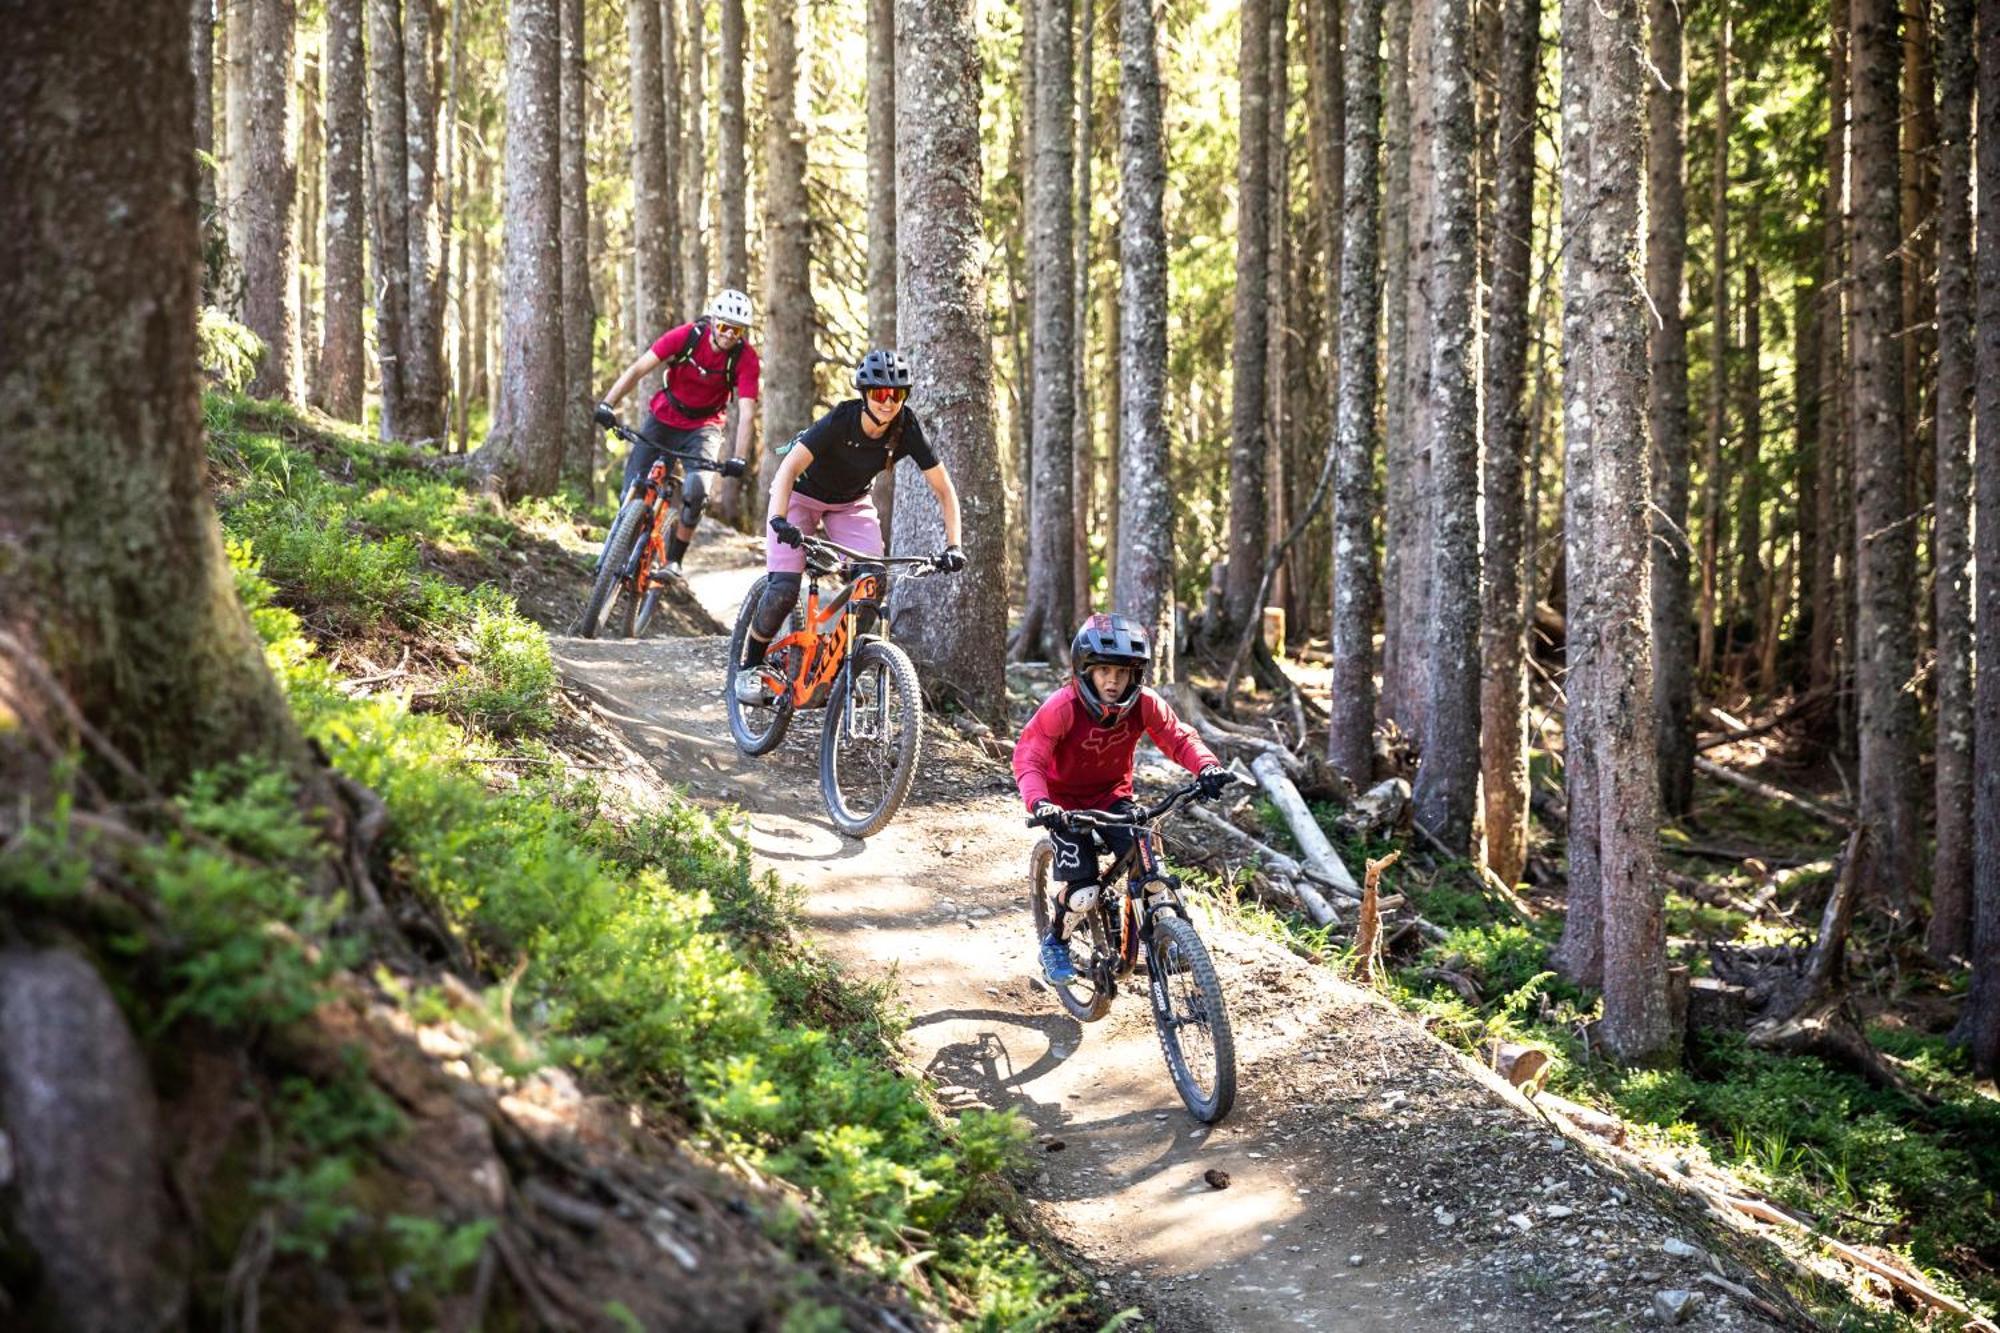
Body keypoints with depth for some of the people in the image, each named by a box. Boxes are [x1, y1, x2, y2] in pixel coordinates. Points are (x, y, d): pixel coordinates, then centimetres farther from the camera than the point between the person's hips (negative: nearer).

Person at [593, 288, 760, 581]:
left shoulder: (745, 357, -19)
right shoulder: (686, 336, -19)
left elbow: (747, 411, -24)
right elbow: (638, 369, -19)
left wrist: (738, 459, -36)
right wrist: (608, 404, -31)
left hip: (703, 427, -1)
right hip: (664, 418, 1)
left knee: (695, 491, -24)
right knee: (634, 490, -8)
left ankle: (673, 560, -8)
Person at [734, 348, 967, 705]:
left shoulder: (906, 428, -22)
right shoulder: (841, 419, -32)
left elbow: (943, 488, -16)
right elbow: (788, 469, -39)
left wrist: (953, 545, -27)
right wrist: (779, 521, -55)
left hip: (851, 503, 4)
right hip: (802, 494, -4)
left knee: (873, 579, -20)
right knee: (784, 587, -19)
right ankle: (749, 667, 4)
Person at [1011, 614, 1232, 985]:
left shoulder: (1144, 704, -17)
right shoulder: (1062, 708, -27)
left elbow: (1179, 738, -15)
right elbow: (1028, 757, -29)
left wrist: (1207, 766, -36)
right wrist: (1038, 802, -46)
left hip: (1113, 796, 3)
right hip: (1067, 802, -3)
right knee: (1083, 892, -16)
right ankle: (1054, 941, 14)